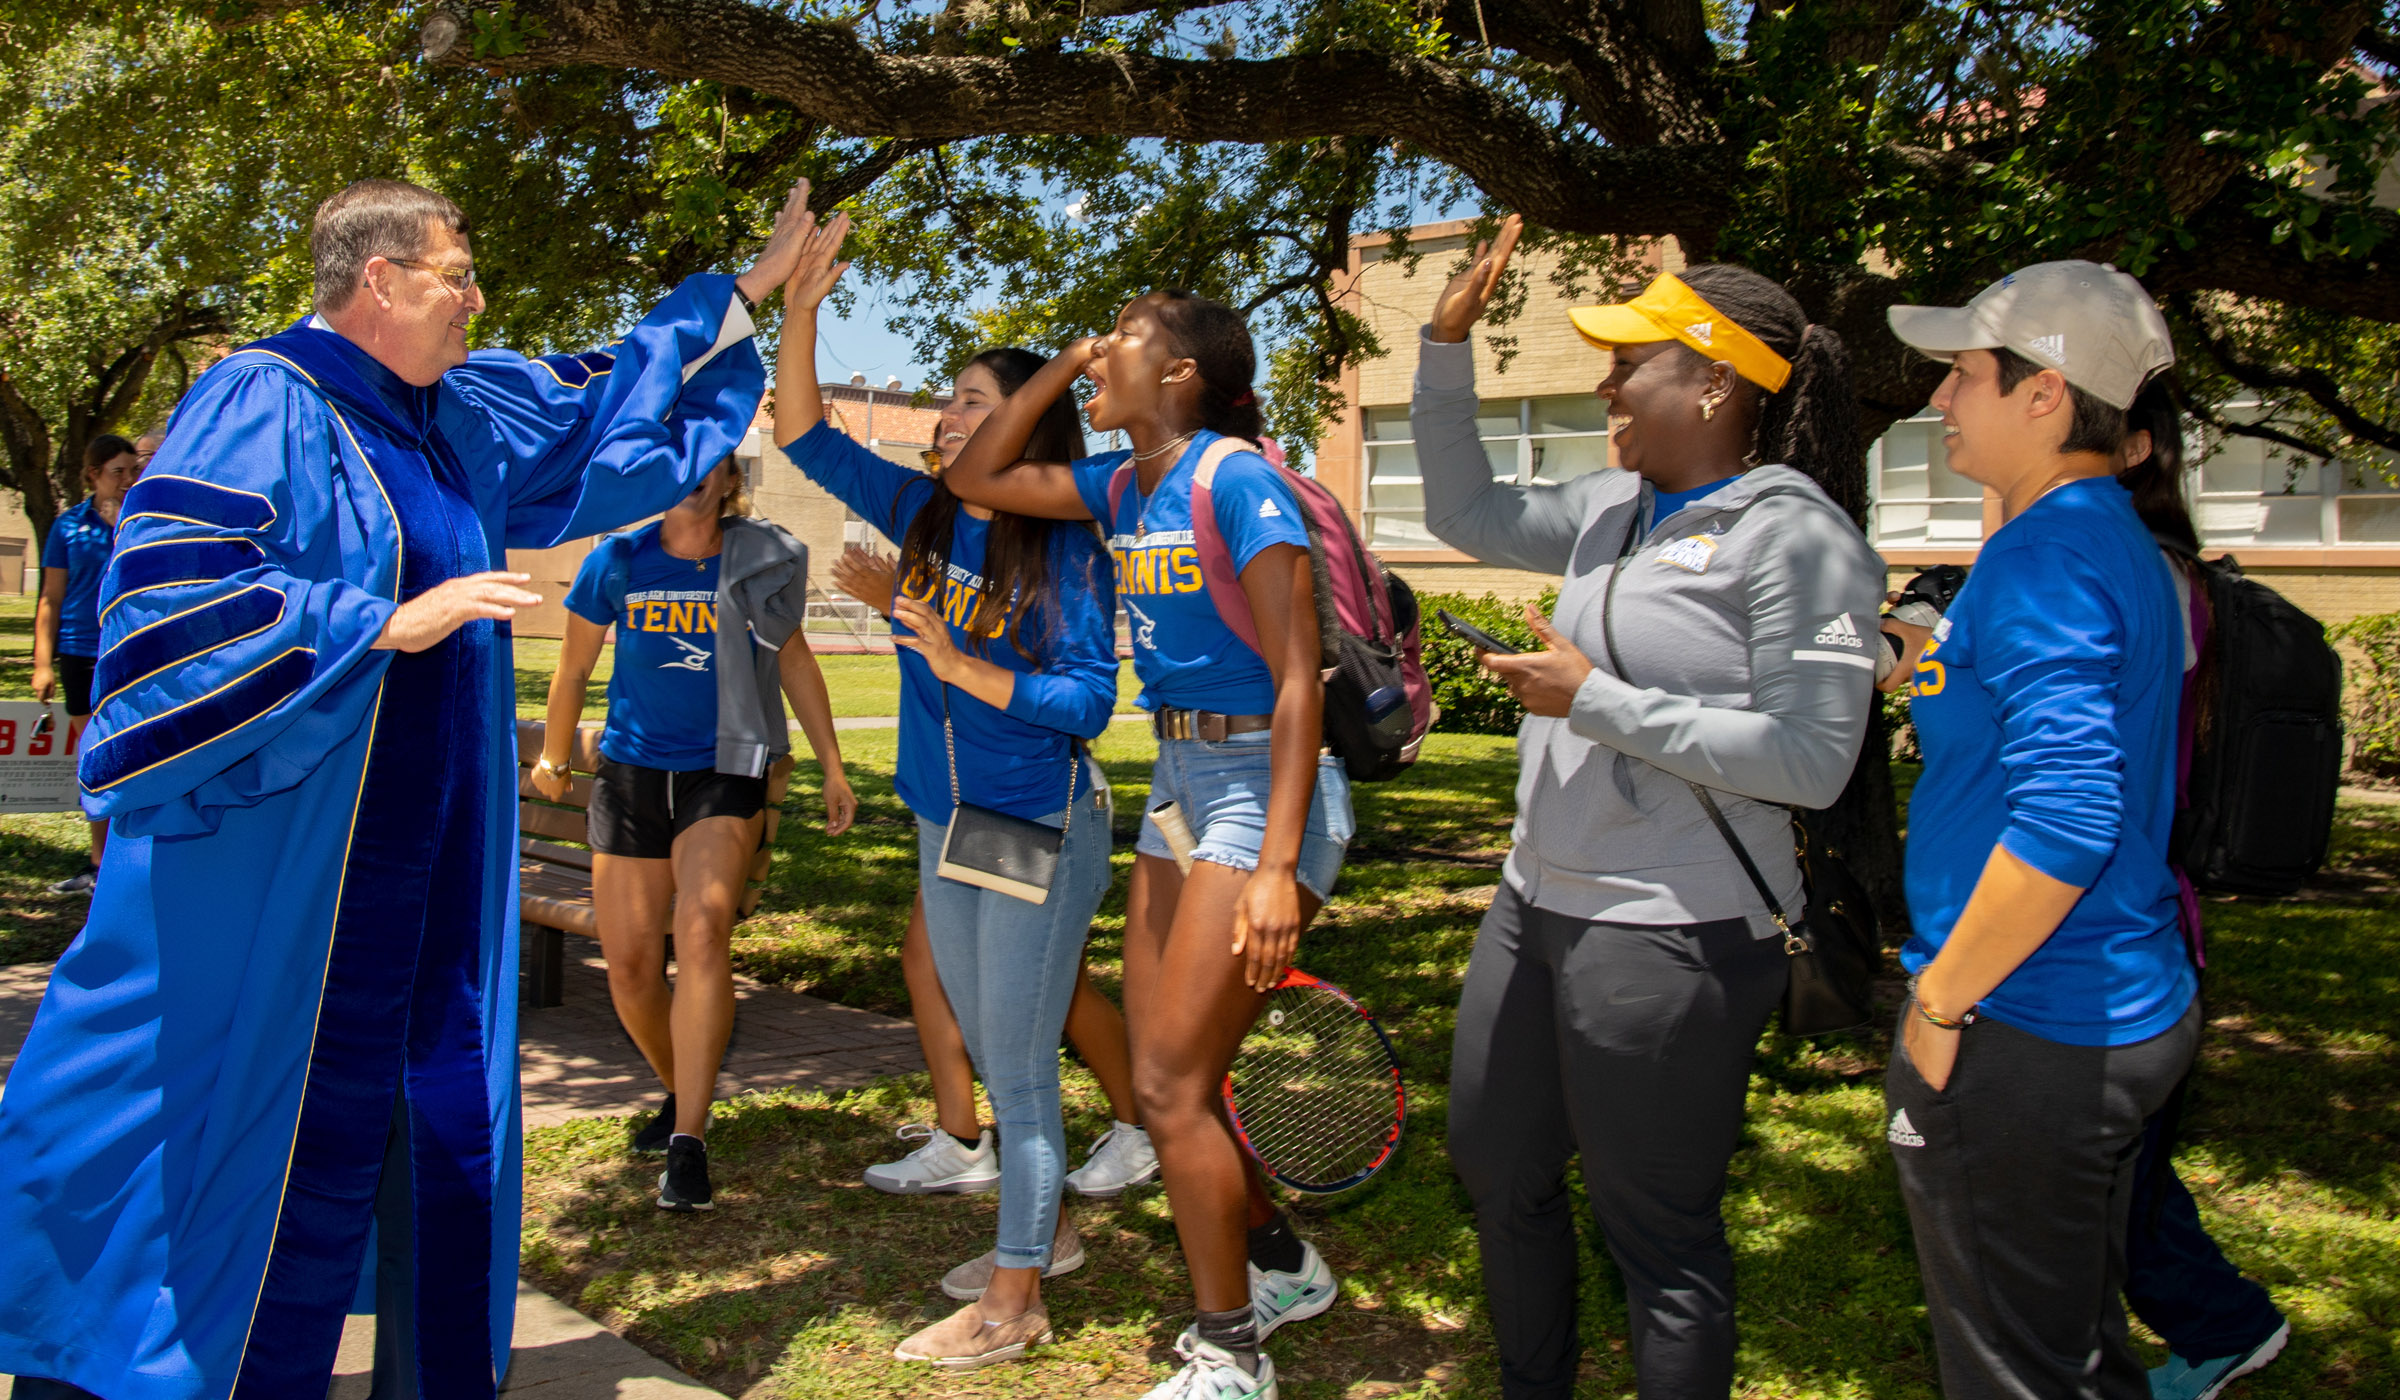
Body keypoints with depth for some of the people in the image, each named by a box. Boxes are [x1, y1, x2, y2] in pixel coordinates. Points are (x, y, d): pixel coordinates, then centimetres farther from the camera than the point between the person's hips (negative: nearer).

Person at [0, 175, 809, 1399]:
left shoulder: (461, 417, 14)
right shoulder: (261, 403, -9)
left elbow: (607, 399, 26)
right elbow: (172, 590, -20)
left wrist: (741, 294, 29)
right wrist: (387, 622, -22)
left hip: (430, 865, 8)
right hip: (285, 872, -8)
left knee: (447, 1125, 12)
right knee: (273, 1133, 0)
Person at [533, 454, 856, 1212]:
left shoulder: (761, 561, 0)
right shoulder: (617, 562, 0)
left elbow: (794, 661, 11)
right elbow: (573, 668, 14)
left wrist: (833, 768, 10)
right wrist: (552, 758, 24)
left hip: (724, 776, -2)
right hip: (632, 776, 2)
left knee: (703, 926, -26)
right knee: (630, 968, 2)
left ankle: (688, 1142, -24)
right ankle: (679, 1092, 31)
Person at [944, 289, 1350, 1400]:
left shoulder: (1237, 481, -15)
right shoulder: (1123, 486, 9)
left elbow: (1298, 683, -20)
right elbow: (975, 478, 19)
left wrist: (1276, 865, -26)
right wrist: (1059, 367, 10)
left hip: (1263, 785, -8)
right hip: (1178, 779, 8)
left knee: (1171, 1087, -6)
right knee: (1163, 1079, 13)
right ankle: (1283, 1268, 36)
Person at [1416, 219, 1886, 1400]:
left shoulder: (1796, 537, -15)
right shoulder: (1614, 510, 8)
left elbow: (1811, 761, -21)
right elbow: (1467, 513, 21)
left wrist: (1599, 703, -20)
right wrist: (1446, 348, 11)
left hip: (1671, 936, -9)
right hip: (1536, 905, 9)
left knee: (1658, 1233, 5)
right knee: (1498, 1172, 23)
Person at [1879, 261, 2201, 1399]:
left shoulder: (2044, 559, -20)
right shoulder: (2116, 542, 11)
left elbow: (2066, 818, -29)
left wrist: (1939, 1003, -21)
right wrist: (1929, 663, 17)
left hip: (2029, 1036, -10)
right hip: (2127, 1010, 10)